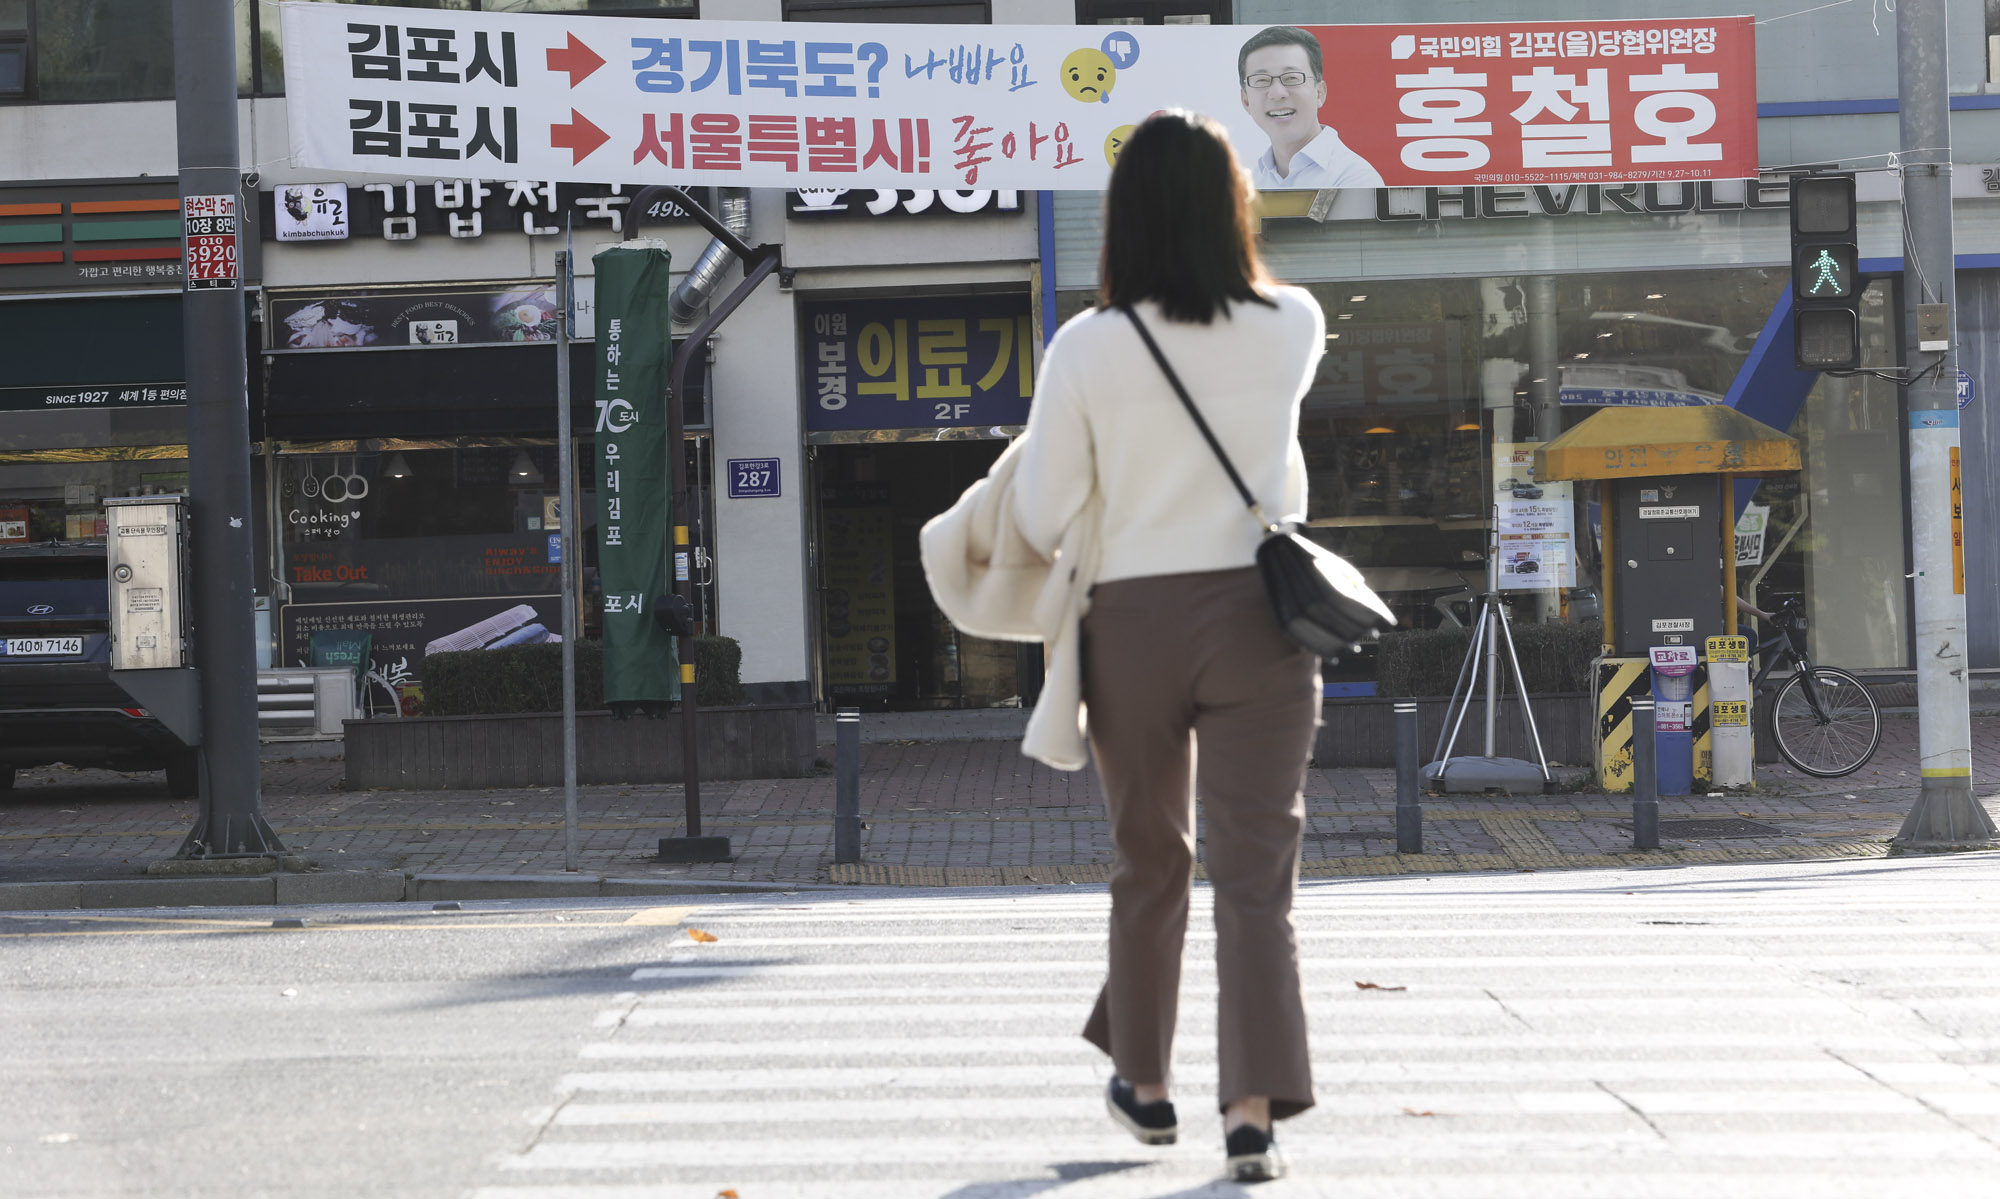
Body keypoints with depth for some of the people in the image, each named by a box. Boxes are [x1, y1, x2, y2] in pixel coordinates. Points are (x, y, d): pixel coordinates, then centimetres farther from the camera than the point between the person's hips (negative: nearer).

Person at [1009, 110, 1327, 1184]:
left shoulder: (1086, 350, -8)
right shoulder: (1294, 329, -3)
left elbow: (1040, 517, -3)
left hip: (1134, 623, 0)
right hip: (1258, 617, 0)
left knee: (1150, 863, 18)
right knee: (1254, 874, 0)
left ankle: (1144, 1083, 31)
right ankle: (1254, 1113, -11)